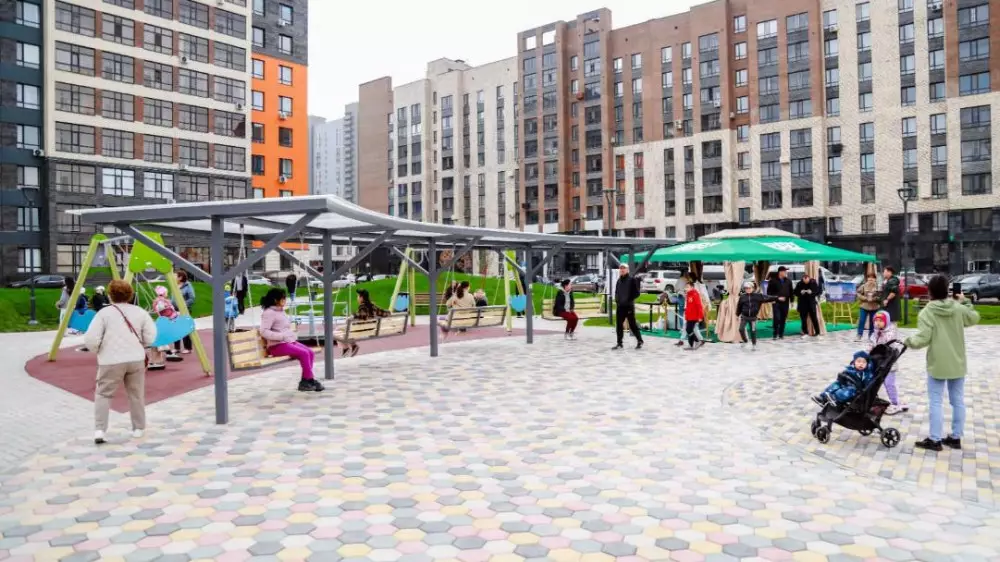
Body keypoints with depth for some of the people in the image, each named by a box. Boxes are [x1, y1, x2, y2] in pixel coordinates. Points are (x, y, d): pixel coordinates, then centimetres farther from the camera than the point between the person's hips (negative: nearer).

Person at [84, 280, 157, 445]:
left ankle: (99, 431, -2)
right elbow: (150, 338, 4)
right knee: (136, 395, 14)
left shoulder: (104, 313, -2)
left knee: (103, 394, 9)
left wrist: (97, 350, 13)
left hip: (111, 361, -2)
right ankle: (138, 429, 22)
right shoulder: (140, 312, 6)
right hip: (136, 359, 3)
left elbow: (91, 340, -7)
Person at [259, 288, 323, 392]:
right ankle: (310, 380, -11)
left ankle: (305, 381, -8)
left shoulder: (281, 311, 18)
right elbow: (264, 332, -21)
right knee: (304, 353, -24)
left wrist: (293, 335, 10)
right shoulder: (269, 313, -9)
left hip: (290, 341, 9)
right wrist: (282, 336, -24)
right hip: (277, 345, -9)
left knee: (310, 353, -10)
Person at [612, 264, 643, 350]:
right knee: (619, 324, 5)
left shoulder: (632, 279, -6)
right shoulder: (619, 281, 14)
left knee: (632, 324, -1)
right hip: (620, 306, 6)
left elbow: (636, 293, -9)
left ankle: (639, 341, 14)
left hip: (629, 306, -6)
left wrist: (629, 300, -14)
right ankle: (619, 343, 12)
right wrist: (617, 299, 7)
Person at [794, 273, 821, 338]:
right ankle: (805, 332, 12)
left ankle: (817, 332, 10)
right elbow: (795, 292, 3)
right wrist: (800, 292, -16)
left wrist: (812, 292, -19)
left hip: (811, 303, -1)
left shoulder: (813, 283, -4)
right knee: (803, 318, 3)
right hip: (802, 304, 1)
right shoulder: (799, 284, -2)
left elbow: (818, 291, -2)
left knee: (813, 317, 2)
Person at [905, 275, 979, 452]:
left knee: (935, 402, 2)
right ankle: (956, 437, 21)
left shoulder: (927, 313, -15)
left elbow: (922, 339, -19)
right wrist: (964, 303, 23)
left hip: (937, 364, -5)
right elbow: (974, 318, 18)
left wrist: (908, 341, 0)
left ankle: (935, 440, 6)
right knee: (958, 401, 13)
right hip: (957, 363, 5)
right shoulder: (958, 308, -2)